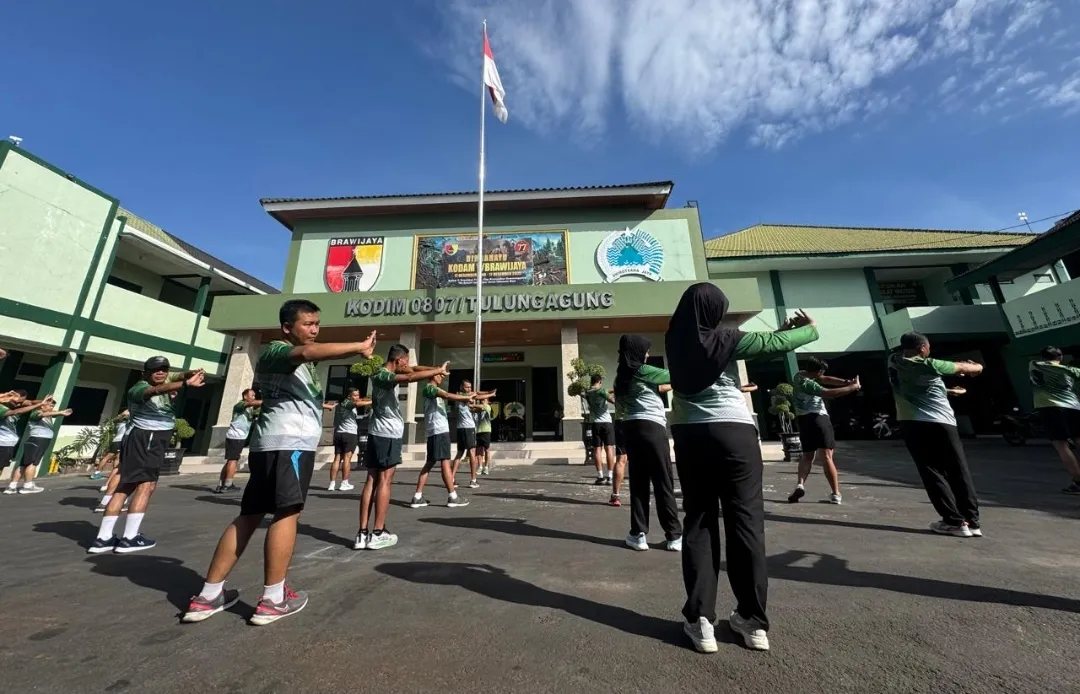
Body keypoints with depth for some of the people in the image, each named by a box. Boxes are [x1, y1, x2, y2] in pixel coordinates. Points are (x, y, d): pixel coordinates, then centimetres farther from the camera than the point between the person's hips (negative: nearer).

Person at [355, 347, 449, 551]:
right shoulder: (383, 376, -14)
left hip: (379, 433, 9)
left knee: (371, 481, 6)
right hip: (388, 434, -9)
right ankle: (377, 533, 2)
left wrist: (435, 370, 5)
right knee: (384, 481, -4)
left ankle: (363, 533, 9)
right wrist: (439, 371, -27)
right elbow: (410, 377, -32)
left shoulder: (386, 374, 15)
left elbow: (413, 370, 21)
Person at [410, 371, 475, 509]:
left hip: (438, 430, 10)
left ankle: (417, 497, 11)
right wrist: (467, 397, -17)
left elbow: (447, 397, 14)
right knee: (445, 462, -6)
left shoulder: (435, 389, 25)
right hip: (439, 430, -10)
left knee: (430, 462, 9)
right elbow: (447, 396, -21)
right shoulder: (429, 388, -8)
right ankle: (453, 497, -1)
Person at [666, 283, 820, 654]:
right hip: (734, 432, -3)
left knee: (698, 522, 10)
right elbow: (776, 344, 1)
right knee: (746, 522, 9)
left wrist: (781, 330, 22)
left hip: (689, 436, 3)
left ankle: (700, 620, 12)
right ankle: (754, 621, 21)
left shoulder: (675, 342, 5)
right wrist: (810, 329, 22)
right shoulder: (725, 339, -8)